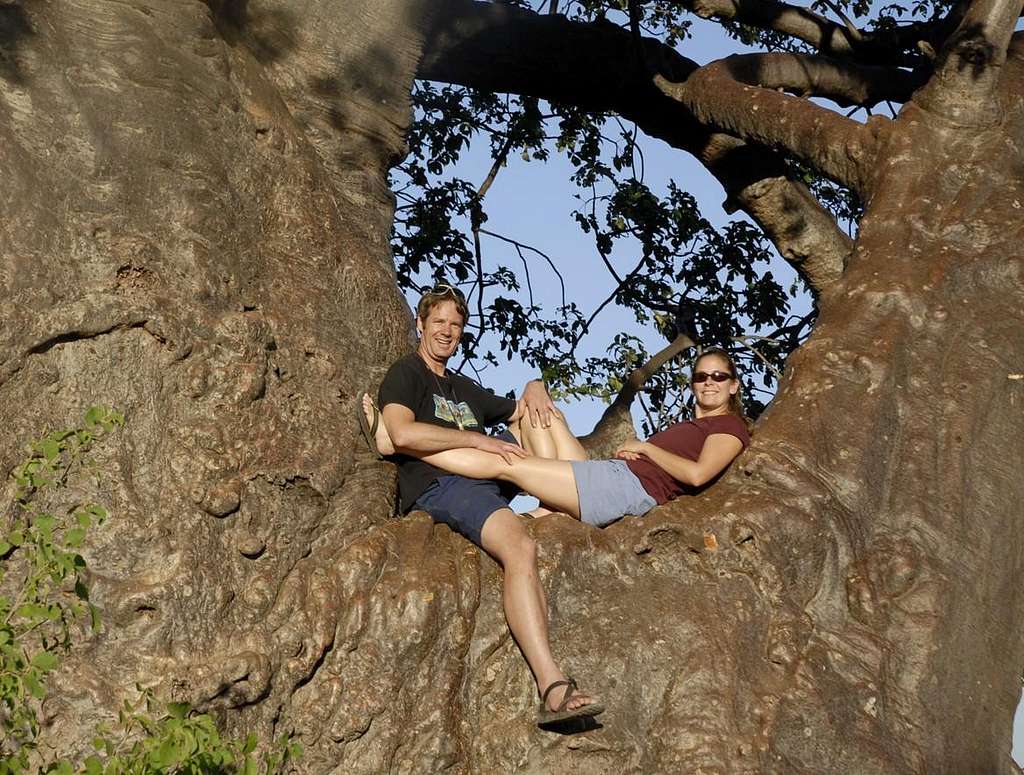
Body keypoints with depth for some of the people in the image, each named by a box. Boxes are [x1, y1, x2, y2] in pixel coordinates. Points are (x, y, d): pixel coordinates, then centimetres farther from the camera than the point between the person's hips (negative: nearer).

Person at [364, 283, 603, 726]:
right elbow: (403, 435, -14)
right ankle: (552, 688, -45)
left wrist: (535, 390, 11)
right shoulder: (405, 374, 7)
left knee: (539, 411, 9)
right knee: (520, 547, -34)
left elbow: (519, 409, 36)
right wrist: (478, 441, -12)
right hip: (438, 487, -8)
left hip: (486, 479, 8)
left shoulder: (464, 389, 32)